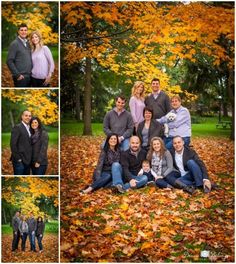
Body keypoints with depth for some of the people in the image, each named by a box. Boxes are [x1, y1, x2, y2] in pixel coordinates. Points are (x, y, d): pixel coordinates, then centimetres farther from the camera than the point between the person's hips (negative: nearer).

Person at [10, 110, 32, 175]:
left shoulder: (29, 129, 15)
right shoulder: (17, 127, -9)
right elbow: (13, 144, -14)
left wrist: (30, 159, 10)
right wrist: (18, 158, -16)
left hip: (27, 160, 8)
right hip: (20, 160, -7)